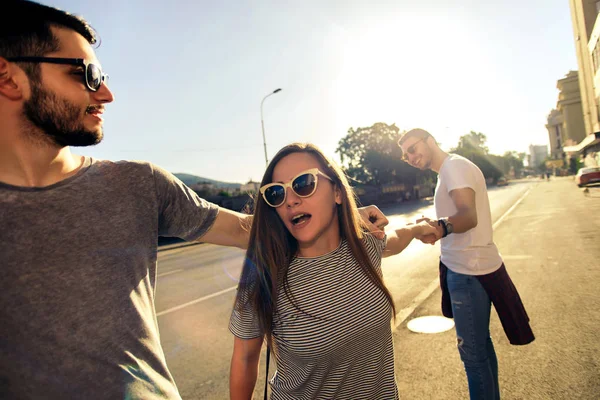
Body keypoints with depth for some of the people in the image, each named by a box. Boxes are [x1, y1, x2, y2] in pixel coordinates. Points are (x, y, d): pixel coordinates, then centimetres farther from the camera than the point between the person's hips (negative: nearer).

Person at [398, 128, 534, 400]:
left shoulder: (454, 165, -15)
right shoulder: (450, 169, 16)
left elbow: (469, 215, -31)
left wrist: (442, 227, -49)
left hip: (468, 270, -10)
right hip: (464, 267, 10)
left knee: (472, 351, -3)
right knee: (481, 344, 21)